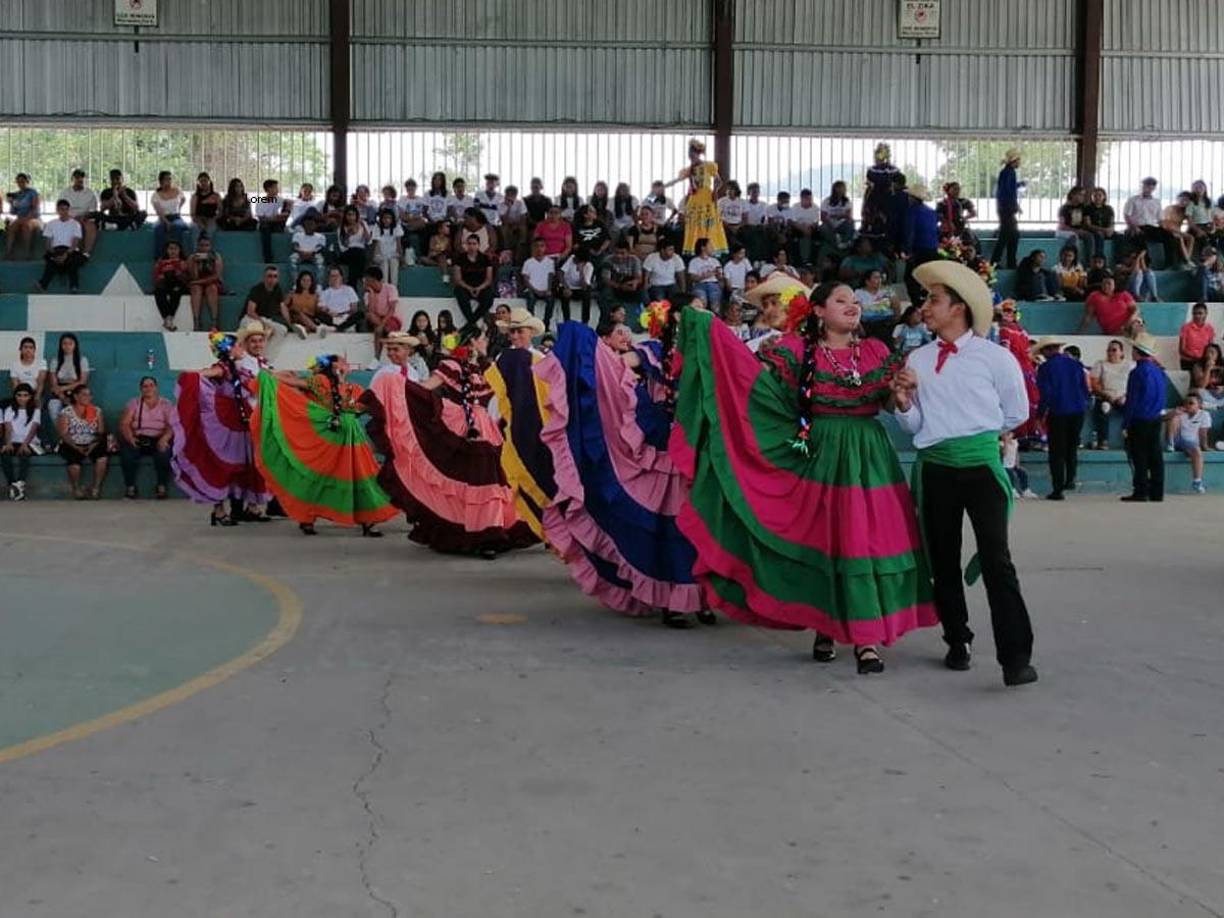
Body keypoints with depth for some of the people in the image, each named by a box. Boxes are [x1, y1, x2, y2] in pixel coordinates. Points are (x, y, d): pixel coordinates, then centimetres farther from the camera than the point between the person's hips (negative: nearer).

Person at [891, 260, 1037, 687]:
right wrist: (903, 403, -9)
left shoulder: (995, 357, -2)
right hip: (935, 468, 4)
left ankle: (1015, 655, -12)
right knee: (943, 558, 10)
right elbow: (914, 426, 9)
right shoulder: (917, 359, 8)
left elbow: (1017, 413, 8)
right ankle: (957, 642, 25)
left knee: (996, 558, -11)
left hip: (981, 463, -4)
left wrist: (975, 430, 11)